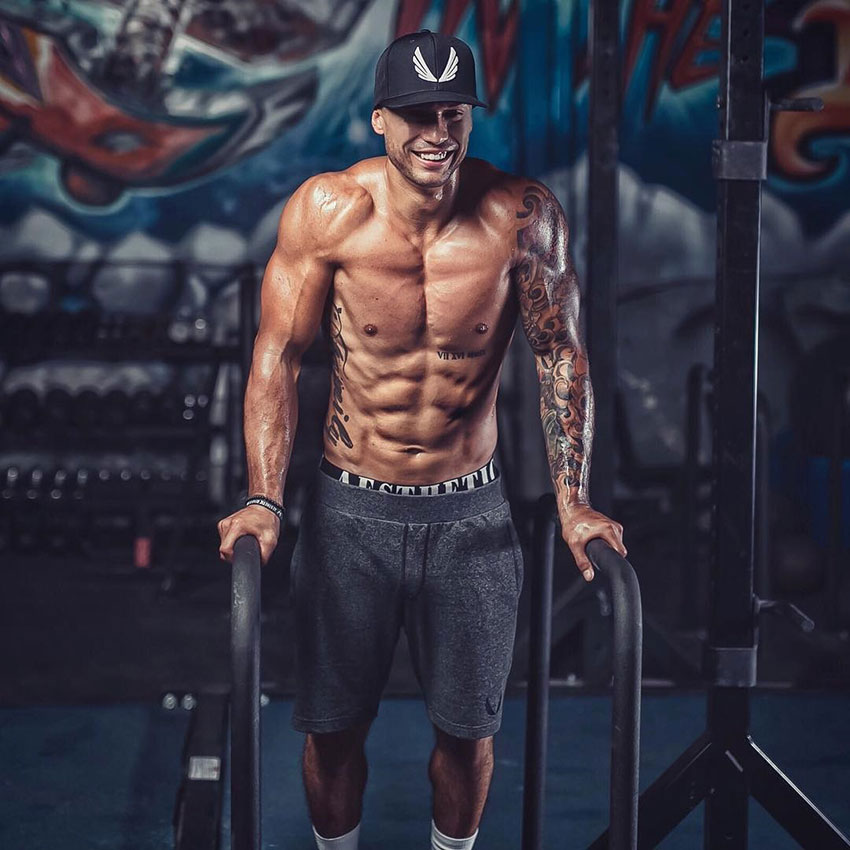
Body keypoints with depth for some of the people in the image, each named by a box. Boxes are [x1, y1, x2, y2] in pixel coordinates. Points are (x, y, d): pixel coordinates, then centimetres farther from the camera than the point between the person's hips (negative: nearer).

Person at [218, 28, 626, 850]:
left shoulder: (522, 216, -12)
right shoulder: (326, 210, -13)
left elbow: (561, 355, -4)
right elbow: (276, 355, -9)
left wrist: (572, 500, -8)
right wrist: (263, 499, -16)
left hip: (470, 513, 1)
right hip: (350, 511, 0)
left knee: (469, 727, 11)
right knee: (333, 723, 10)